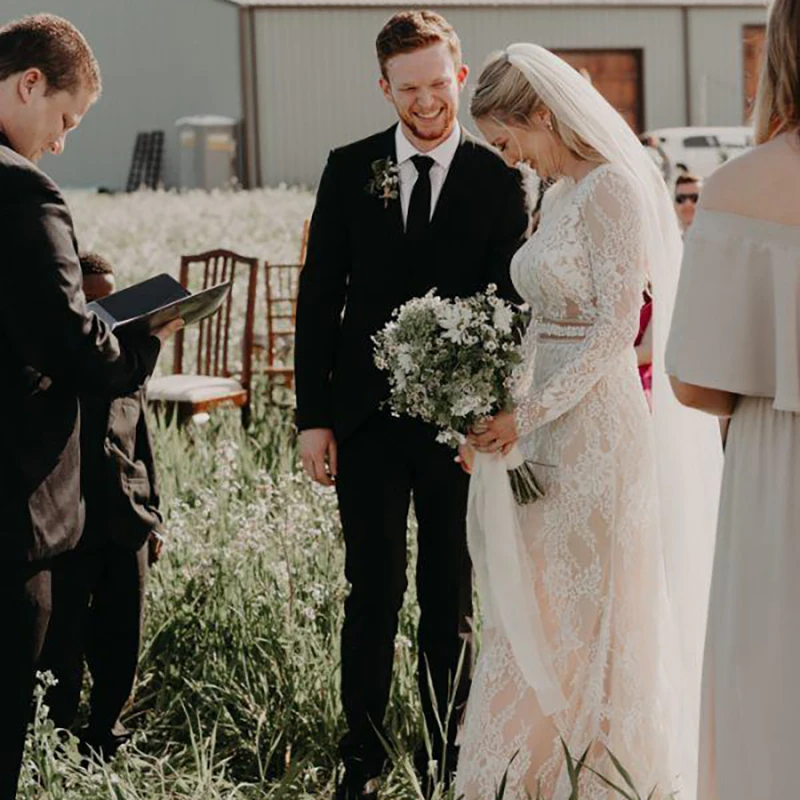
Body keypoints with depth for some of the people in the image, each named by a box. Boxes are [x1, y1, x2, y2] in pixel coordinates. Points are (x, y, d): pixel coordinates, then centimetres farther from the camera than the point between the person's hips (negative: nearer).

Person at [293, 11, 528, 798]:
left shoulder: (498, 180, -1)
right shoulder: (348, 169, 3)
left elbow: (511, 305, -1)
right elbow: (318, 297, 4)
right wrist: (312, 415, -1)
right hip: (366, 416, 1)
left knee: (450, 600, 9)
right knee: (372, 594, 4)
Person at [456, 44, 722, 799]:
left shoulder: (614, 188, -14)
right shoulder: (559, 194, 13)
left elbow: (618, 328, -19)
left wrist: (529, 415, -18)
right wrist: (506, 410, 6)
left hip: (600, 426, -8)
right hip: (548, 429, 9)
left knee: (594, 620, 1)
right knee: (533, 619, 11)